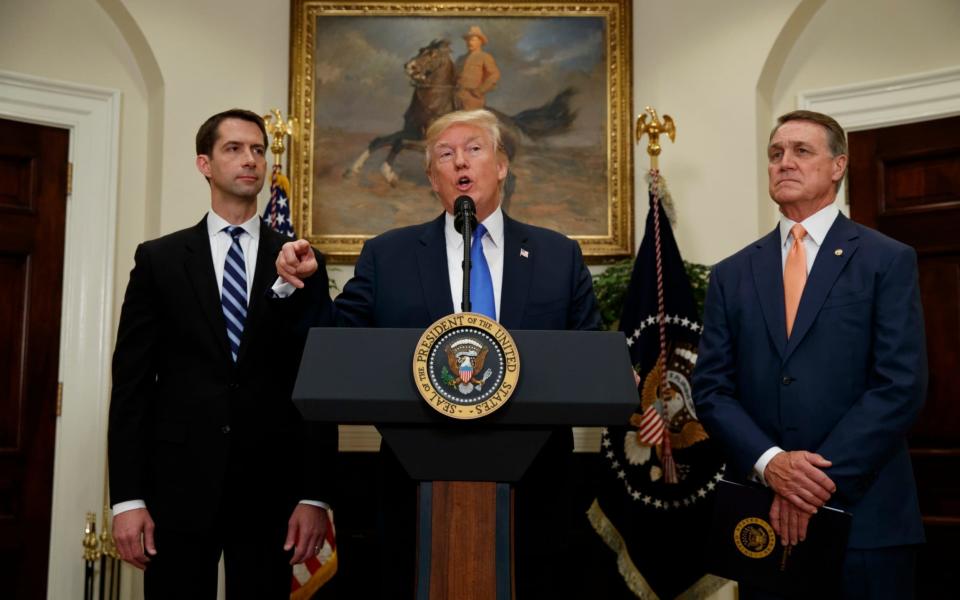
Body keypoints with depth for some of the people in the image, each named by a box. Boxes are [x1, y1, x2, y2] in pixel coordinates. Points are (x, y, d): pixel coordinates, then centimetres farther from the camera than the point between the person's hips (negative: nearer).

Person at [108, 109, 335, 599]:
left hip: (271, 488, 1)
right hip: (179, 483, 0)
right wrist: (127, 497, -4)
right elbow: (132, 381, 2)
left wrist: (315, 495, -3)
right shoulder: (158, 259, 6)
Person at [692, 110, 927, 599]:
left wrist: (822, 479, -15)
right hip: (762, 515, 3)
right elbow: (711, 389, 3)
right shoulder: (731, 275, 9)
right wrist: (770, 463, -13)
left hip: (863, 514, -2)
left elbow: (900, 385, -8)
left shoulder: (889, 261, 0)